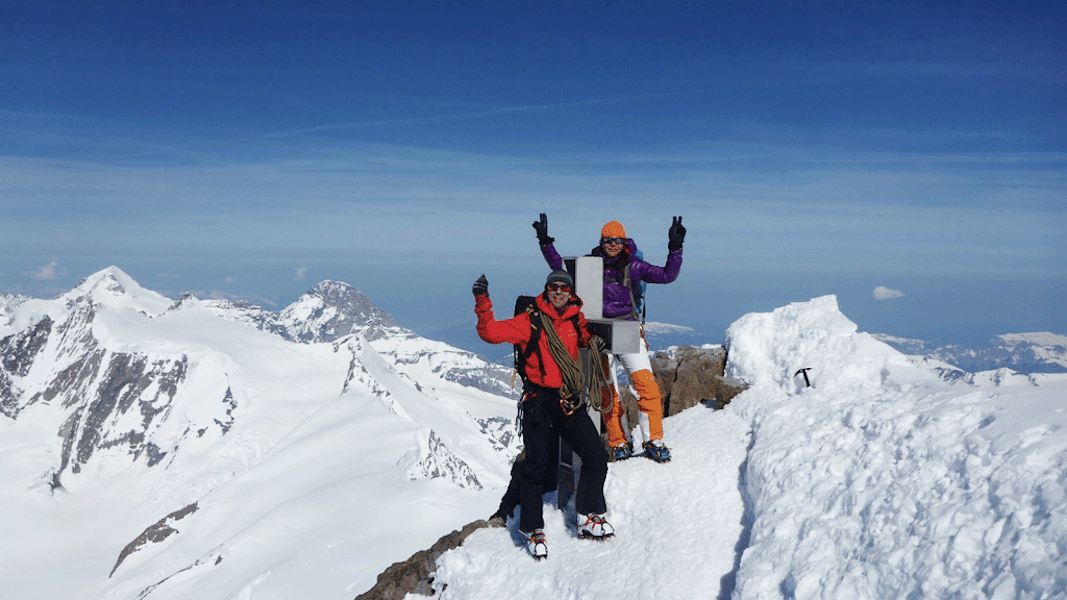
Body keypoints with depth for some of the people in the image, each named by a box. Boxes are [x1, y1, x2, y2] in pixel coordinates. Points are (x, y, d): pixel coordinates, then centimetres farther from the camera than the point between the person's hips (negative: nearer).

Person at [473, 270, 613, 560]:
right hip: (539, 404, -4)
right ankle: (532, 530, 20)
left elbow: (590, 339, 31)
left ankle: (589, 518, 20)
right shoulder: (531, 321, -5)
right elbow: (491, 332, -14)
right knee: (538, 467, 0)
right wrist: (483, 302, -25)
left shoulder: (576, 321, 9)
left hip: (570, 403, 5)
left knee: (597, 458, -1)